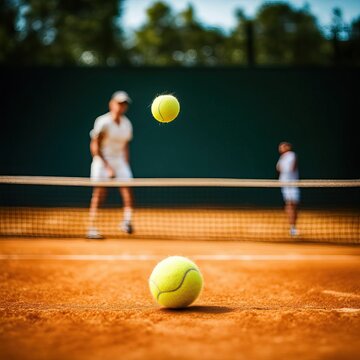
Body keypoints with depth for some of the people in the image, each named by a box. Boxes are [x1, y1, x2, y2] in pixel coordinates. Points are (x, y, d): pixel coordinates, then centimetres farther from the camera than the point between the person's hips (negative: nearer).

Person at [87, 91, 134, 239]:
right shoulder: (103, 122, -9)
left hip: (120, 161, 5)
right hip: (102, 161, -5)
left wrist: (126, 165, 10)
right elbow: (95, 146, -11)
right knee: (99, 194, -9)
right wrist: (107, 166, -16)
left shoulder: (127, 124, 9)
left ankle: (126, 220, -21)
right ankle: (91, 229, -5)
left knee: (128, 188, -16)